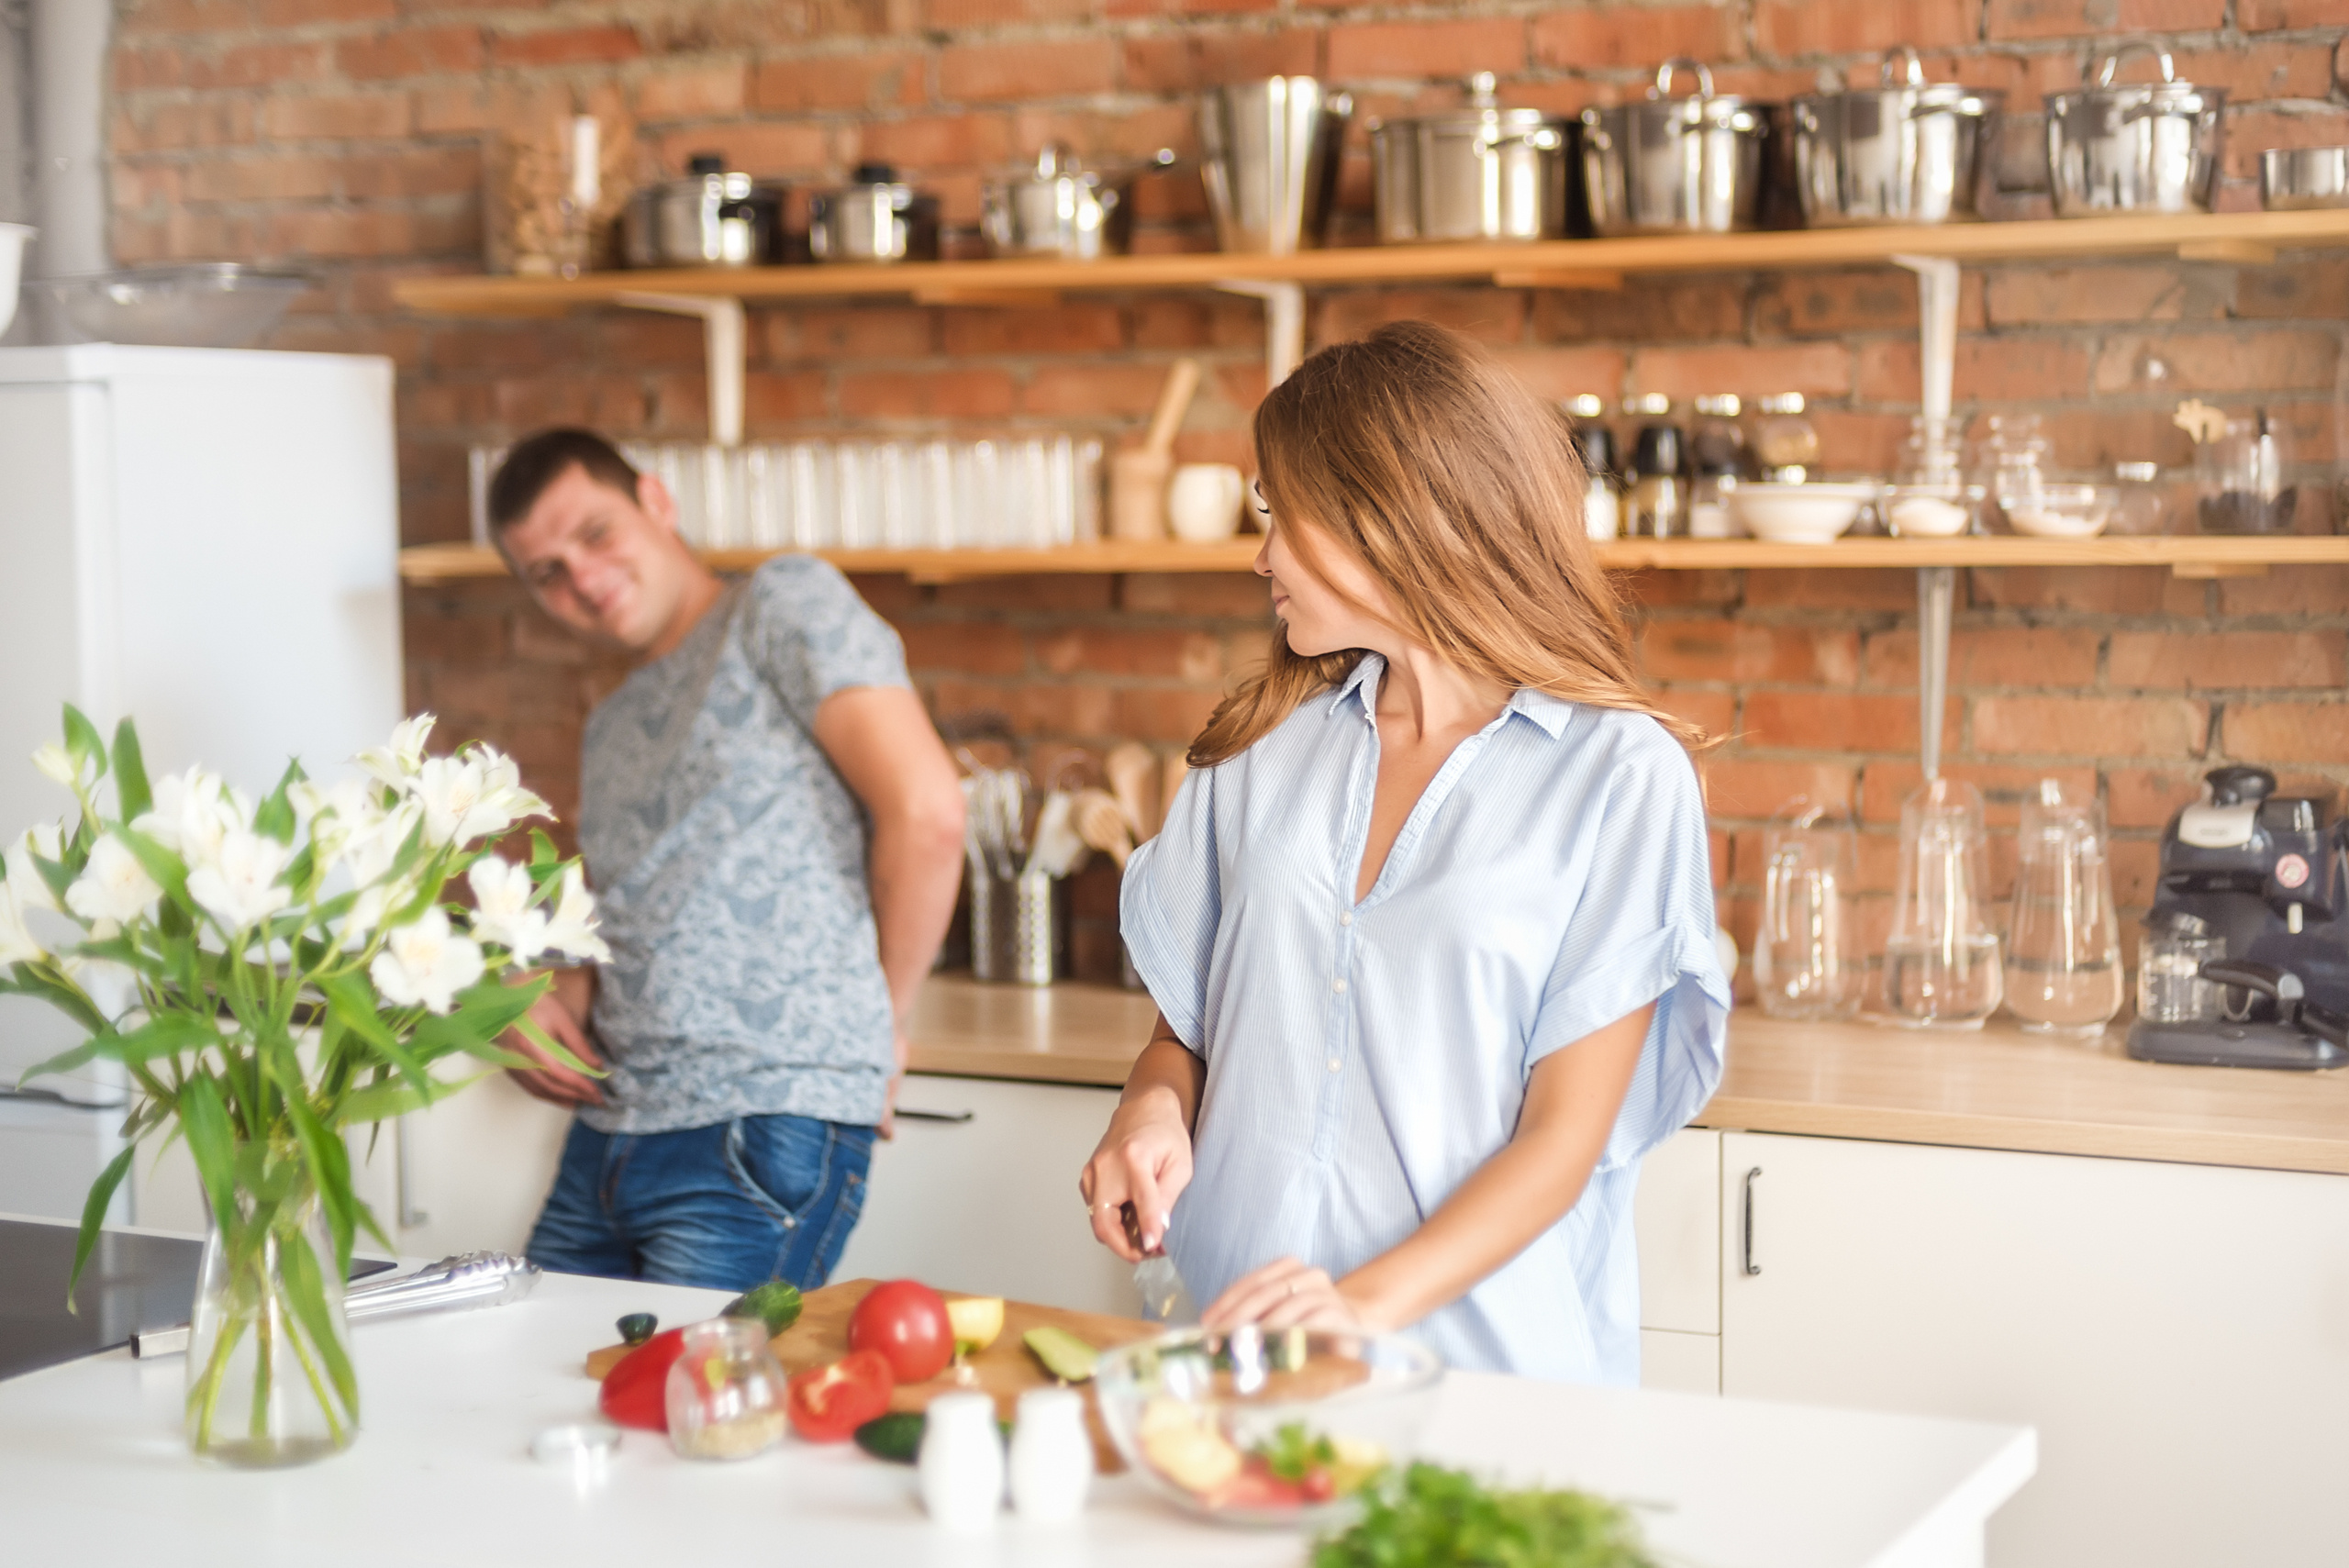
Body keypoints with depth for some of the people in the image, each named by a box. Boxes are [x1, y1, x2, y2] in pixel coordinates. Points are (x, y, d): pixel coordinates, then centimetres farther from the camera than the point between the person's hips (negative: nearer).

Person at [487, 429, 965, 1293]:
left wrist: (882, 1019, -3)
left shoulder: (783, 605, -2)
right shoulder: (610, 731, 23)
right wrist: (553, 1001, 5)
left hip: (764, 1132, -8)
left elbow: (926, 814, -12)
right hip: (603, 1139, 8)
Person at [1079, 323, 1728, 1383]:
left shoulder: (1620, 776, -1)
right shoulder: (1265, 747, 13)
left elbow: (1566, 1135, -5)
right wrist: (1155, 1109, -2)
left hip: (1480, 1345, -3)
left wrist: (1371, 1302, -17)